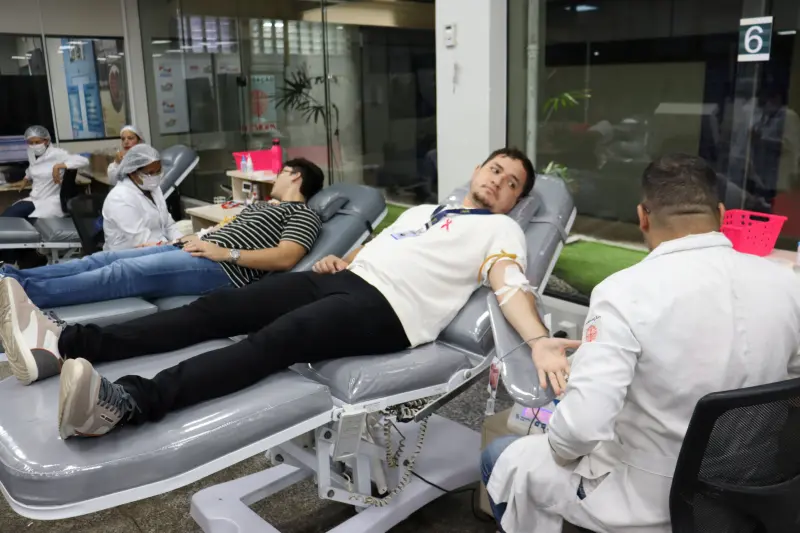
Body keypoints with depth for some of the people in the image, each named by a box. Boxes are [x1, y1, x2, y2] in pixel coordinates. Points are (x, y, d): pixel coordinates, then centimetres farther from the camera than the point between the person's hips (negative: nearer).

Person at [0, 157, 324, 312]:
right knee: (106, 258, -3)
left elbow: (285, 259, -17)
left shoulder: (303, 215, 1)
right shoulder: (260, 206, 31)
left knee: (123, 272, -22)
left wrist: (225, 253, -20)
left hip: (220, 269, -9)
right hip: (196, 251, 9)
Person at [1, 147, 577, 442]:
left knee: (272, 341, -31)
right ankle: (64, 344, -12)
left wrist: (539, 339, -29)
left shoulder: (501, 230, 10)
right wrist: (337, 258, 12)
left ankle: (124, 402, -48)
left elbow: (510, 283, -9)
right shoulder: (423, 210, 33)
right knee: (220, 308, -8)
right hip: (345, 277, 8)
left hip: (387, 308, -7)